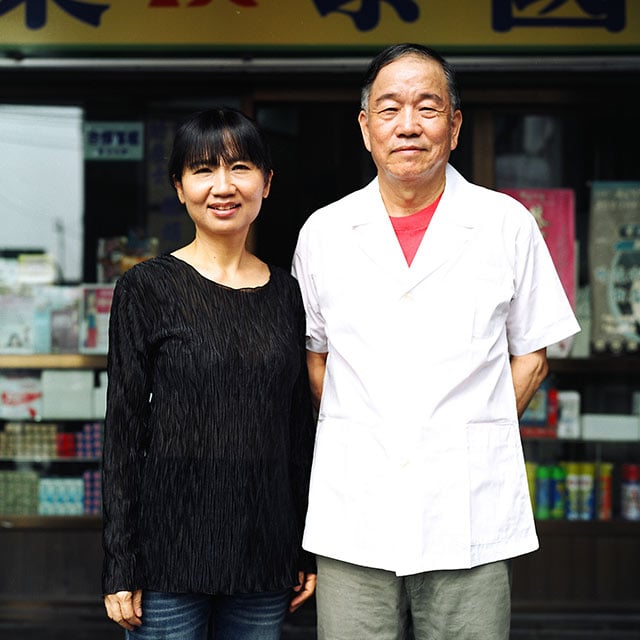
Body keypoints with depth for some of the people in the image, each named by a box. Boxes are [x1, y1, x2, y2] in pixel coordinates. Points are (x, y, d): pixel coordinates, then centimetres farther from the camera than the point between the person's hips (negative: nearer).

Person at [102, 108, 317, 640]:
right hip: (172, 551, -3)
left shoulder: (285, 293, 8)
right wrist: (121, 567, -8)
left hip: (265, 550, 4)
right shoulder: (147, 287, -3)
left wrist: (308, 551, 9)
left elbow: (300, 430, 11)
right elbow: (123, 431, -5)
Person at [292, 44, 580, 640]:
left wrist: (474, 444, 1)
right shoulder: (323, 232, 7)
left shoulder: (507, 225, 3)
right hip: (352, 517, 1)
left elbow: (530, 355, 10)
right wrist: (356, 441, 5)